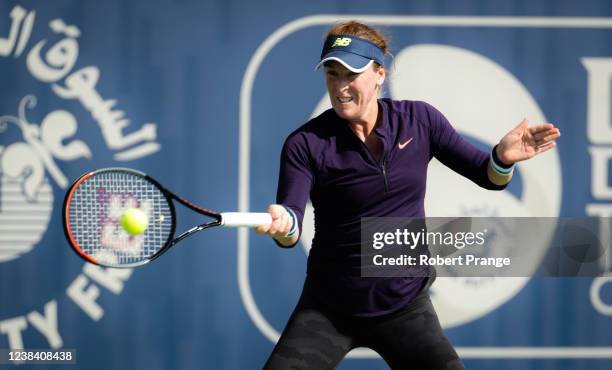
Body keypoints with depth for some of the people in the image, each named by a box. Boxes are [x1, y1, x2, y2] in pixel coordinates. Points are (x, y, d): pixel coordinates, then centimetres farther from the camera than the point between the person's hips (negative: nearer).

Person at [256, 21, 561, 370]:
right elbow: (291, 232, -19)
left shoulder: (420, 120, -5)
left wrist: (503, 157, -22)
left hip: (407, 306, 1)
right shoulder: (306, 143, -12)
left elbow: (488, 176, 1)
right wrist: (282, 224, -43)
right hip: (328, 310, -1)